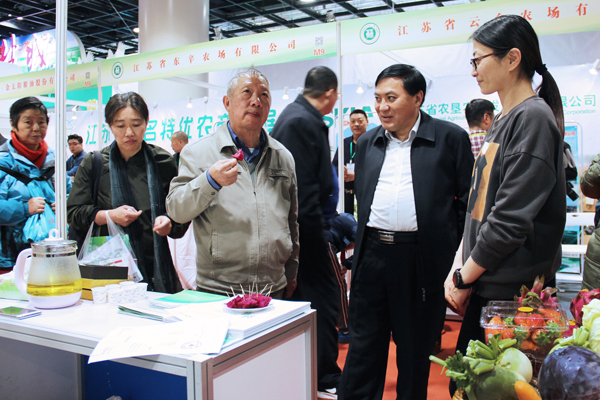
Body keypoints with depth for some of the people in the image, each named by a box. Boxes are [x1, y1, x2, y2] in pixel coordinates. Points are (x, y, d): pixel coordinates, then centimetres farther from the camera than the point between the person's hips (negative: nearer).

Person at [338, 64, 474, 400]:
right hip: (372, 255, 4)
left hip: (421, 259, -3)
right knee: (363, 346, 10)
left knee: (415, 350, 12)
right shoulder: (367, 142, 13)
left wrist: (457, 256, -6)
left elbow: (467, 200, -1)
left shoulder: (451, 138, 0)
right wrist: (361, 249, 14)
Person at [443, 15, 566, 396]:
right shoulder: (502, 121, 13)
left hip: (514, 290, -8)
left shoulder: (534, 117, -14)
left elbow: (510, 220, -19)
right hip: (485, 285, 8)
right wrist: (459, 267, 5)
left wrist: (464, 279, -10)